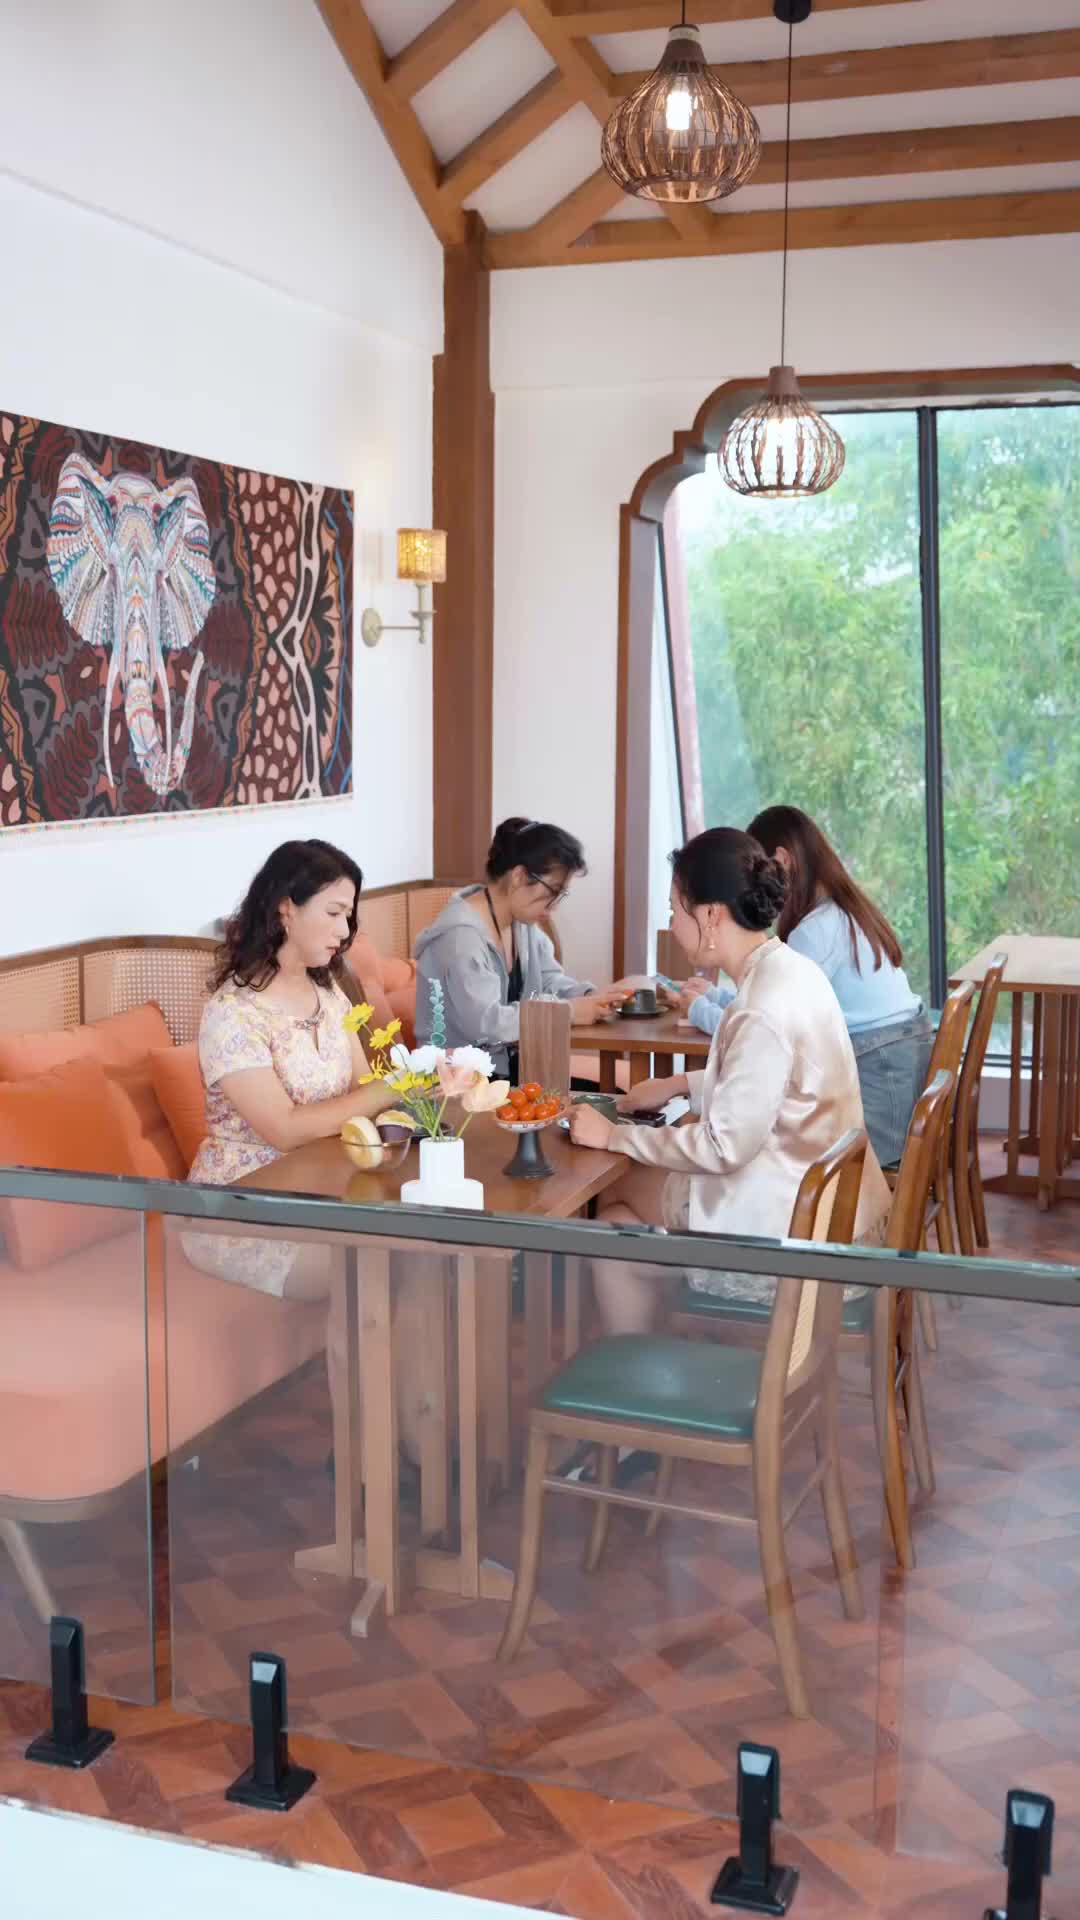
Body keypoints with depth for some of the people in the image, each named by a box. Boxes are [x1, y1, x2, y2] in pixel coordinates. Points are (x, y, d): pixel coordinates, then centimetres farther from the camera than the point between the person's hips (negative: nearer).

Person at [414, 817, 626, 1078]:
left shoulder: (522, 920, 5)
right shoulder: (461, 935, -25)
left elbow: (548, 980, 15)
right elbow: (485, 1024, -32)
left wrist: (589, 997, -7)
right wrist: (568, 1011, -26)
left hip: (513, 1067, 9)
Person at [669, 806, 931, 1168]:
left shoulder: (817, 928, -19)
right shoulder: (843, 912, 10)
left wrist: (701, 1011, -2)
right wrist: (716, 995, 18)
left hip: (879, 1079, -8)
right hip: (894, 1066, 8)